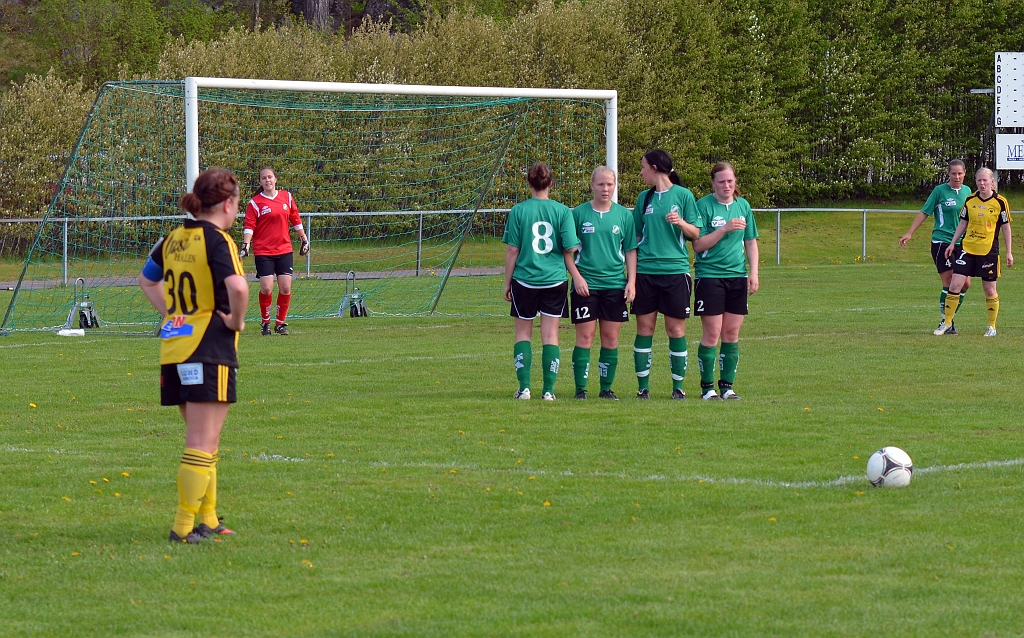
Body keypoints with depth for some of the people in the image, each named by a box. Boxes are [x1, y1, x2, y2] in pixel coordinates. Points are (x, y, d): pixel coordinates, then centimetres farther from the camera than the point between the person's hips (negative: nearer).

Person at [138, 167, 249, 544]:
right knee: (203, 444, -4)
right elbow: (237, 287, -30)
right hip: (209, 351, -8)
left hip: (173, 345, 8)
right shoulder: (216, 240, -13)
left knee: (201, 441, 18)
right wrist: (236, 321, -13)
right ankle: (184, 525, -7)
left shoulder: (174, 239, 11)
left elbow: (147, 280, 27)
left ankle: (207, 520, 23)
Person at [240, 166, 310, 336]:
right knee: (266, 288, -9)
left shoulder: (287, 197, 8)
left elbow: (296, 220, 17)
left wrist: (304, 239, 19)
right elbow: (249, 226, -7)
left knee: (285, 288, -2)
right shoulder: (255, 202, -3)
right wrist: (245, 245, -19)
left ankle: (281, 322, 13)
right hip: (263, 251, -3)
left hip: (284, 250, 3)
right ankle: (265, 322, 11)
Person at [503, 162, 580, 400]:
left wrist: (507, 282, 6)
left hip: (525, 280, -1)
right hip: (554, 281, 1)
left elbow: (512, 250, -3)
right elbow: (570, 248, -5)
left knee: (523, 333, 12)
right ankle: (549, 390, 3)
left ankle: (524, 387, 5)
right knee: (550, 335, 6)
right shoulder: (562, 211, -4)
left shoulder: (518, 211, -5)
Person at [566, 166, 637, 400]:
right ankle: (580, 389, 1)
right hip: (586, 284, -2)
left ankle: (606, 388, 12)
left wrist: (631, 281, 1)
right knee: (585, 337, -3)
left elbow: (631, 250, 9)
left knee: (611, 338, 4)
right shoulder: (579, 214, 0)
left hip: (615, 284, 2)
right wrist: (577, 276, -8)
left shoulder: (624, 214, 6)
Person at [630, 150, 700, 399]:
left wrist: (681, 223, -18)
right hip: (646, 270, 3)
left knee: (676, 330, 0)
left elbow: (695, 234, 2)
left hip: (675, 269, -3)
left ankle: (678, 386, 7)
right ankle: (643, 386, 6)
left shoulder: (683, 195, 1)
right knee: (644, 329, 1)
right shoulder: (644, 198, 12)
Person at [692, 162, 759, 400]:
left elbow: (751, 242, 16)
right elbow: (698, 244, -10)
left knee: (732, 333, 5)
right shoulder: (704, 206, -6)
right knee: (712, 333, -5)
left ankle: (727, 386, 12)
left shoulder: (743, 206, 9)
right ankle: (707, 387, 4)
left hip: (737, 276, 5)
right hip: (709, 275, -5)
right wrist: (725, 229, -19)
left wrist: (754, 273, 7)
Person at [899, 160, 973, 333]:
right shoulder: (940, 190, -4)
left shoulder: (967, 191, 10)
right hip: (942, 242, -5)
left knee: (965, 283, 1)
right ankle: (945, 320, -1)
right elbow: (924, 213, 0)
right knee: (949, 282, -10)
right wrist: (909, 233, -6)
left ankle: (949, 318, 15)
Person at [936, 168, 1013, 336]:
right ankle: (947, 323, 6)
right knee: (955, 285, -4)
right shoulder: (970, 200, 5)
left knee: (990, 290, 4)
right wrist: (952, 243, 10)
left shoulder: (1000, 202, -4)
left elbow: (1006, 228, 1)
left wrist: (1009, 252, 0)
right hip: (967, 248, 3)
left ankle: (992, 327, 18)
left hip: (988, 251, -3)